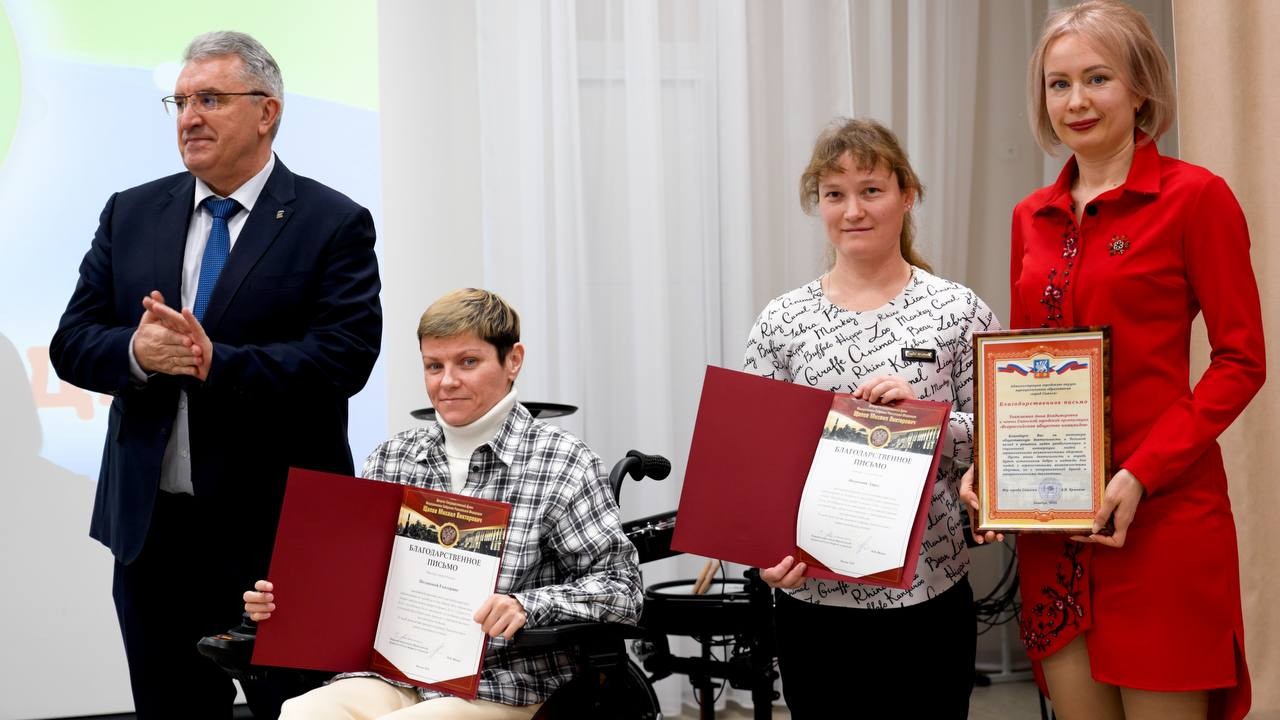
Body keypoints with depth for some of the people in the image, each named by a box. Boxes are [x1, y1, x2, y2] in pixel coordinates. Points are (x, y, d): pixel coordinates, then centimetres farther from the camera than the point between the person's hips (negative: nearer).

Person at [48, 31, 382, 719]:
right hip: (151, 527, 4)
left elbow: (345, 356, -14)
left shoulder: (334, 224, -3)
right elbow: (71, 343, 7)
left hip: (279, 531, -4)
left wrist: (214, 363, -22)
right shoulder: (130, 215, 11)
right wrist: (135, 352, -15)